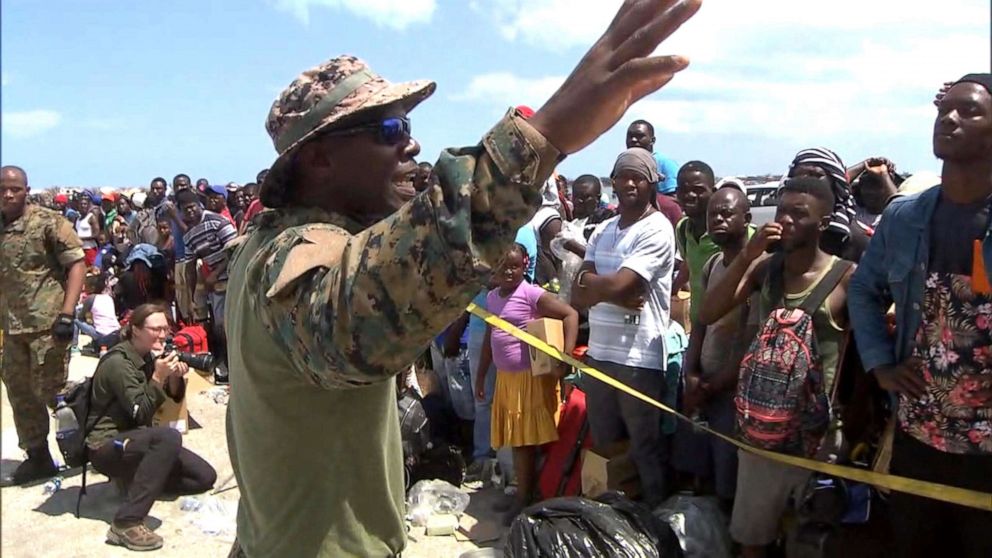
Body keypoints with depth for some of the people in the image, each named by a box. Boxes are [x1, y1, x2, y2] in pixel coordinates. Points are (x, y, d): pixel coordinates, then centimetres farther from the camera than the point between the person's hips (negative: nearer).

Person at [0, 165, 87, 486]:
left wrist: (67, 314, -19)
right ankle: (37, 458, 26)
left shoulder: (49, 222, -6)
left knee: (51, 391, -3)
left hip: (46, 323, -7)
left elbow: (77, 264, -11)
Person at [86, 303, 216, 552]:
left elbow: (175, 398, 11)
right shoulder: (118, 362, -18)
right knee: (169, 437, -39)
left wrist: (175, 378, -9)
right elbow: (141, 413, -21)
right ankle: (126, 523, -37)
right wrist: (158, 377, -28)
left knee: (205, 477, 0)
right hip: (107, 445, -8)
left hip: (135, 438, 8)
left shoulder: (150, 356, 6)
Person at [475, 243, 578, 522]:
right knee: (515, 438, 15)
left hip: (531, 376, -7)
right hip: (505, 377, 7)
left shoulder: (532, 294, -13)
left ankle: (525, 497, 12)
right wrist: (480, 375, 19)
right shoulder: (491, 297, 9)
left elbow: (570, 314, -16)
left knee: (526, 439, 0)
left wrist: (566, 358, -24)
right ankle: (523, 493, 28)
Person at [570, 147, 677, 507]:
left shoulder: (656, 230, -10)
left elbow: (617, 287, -20)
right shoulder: (602, 231, 12)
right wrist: (611, 292, -14)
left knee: (646, 450, 6)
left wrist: (588, 279, -1)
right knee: (604, 446, 18)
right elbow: (578, 296, 3)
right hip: (598, 353, 7)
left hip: (639, 358, -7)